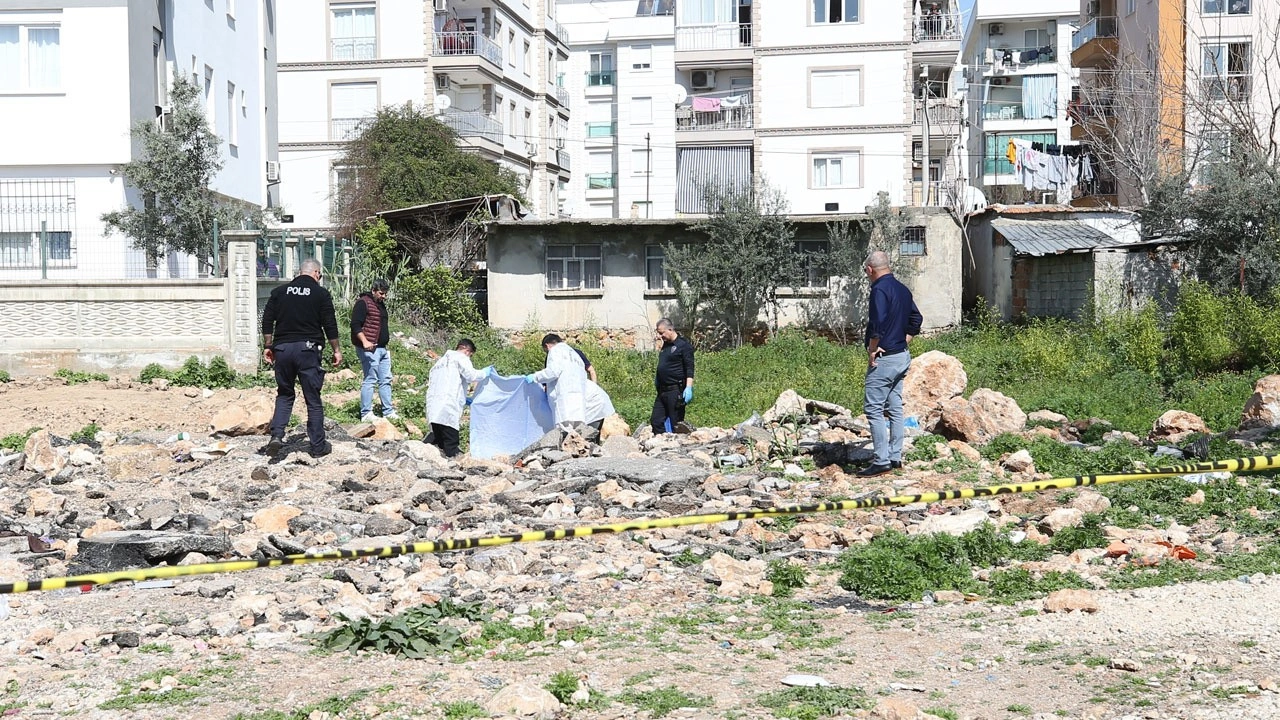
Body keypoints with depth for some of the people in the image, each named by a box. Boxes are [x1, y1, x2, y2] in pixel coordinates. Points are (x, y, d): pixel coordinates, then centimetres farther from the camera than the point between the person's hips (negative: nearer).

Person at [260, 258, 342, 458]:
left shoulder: (280, 291, 9)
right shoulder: (321, 294, 0)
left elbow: (267, 321, 8)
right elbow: (330, 325, -2)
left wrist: (267, 346, 14)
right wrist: (336, 350, 7)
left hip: (282, 349, 3)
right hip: (308, 349, -3)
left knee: (284, 394, 17)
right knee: (313, 399, 3)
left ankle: (277, 435, -2)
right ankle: (318, 446, 8)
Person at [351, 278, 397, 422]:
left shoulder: (381, 304, 19)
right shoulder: (363, 303, -10)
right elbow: (355, 325, -17)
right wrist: (364, 341, -28)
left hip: (382, 349, 10)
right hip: (369, 349, -10)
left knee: (386, 380, 10)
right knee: (370, 380, -9)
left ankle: (388, 412, 15)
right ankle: (366, 414, -5)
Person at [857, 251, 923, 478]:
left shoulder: (880, 289, -16)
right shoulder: (902, 289, 12)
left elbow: (878, 324, -27)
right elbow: (916, 320, 20)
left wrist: (872, 351, -17)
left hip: (883, 359, -9)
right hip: (902, 357, 9)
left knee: (873, 409, -6)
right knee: (895, 408, 13)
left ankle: (882, 461, -9)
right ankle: (896, 457, 17)